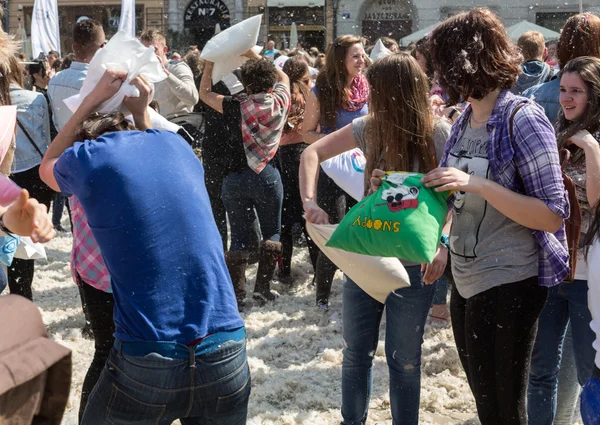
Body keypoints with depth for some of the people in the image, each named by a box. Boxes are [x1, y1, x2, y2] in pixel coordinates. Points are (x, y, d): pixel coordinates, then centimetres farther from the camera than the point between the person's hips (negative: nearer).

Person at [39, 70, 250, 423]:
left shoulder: (87, 159, 1)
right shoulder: (176, 144, 11)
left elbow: (48, 168, 26)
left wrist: (92, 100, 27)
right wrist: (141, 110, 33)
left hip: (147, 365, -3)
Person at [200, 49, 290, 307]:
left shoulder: (238, 107, -13)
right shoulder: (280, 102, -5)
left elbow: (204, 93, 0)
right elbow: (283, 77, 16)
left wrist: (210, 62, 7)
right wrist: (255, 56, 17)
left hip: (235, 177, -1)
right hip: (266, 176, 1)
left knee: (239, 236, 7)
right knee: (272, 233, 15)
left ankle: (236, 294, 8)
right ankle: (262, 287, 9)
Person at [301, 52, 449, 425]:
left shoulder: (439, 138, -13)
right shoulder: (371, 127, -4)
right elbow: (313, 152, -3)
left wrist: (443, 244, -30)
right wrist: (310, 202, -19)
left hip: (414, 265, -4)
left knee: (404, 360, 9)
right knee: (356, 352, 16)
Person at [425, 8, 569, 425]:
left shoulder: (522, 118, -16)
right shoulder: (464, 120, 7)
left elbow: (553, 215, -20)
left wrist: (475, 183, -27)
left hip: (508, 285, -7)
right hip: (467, 281, 8)